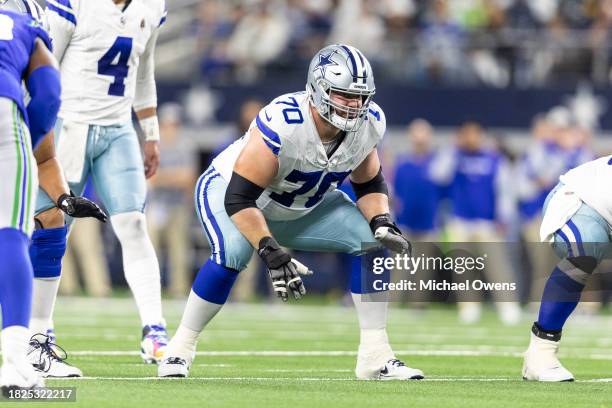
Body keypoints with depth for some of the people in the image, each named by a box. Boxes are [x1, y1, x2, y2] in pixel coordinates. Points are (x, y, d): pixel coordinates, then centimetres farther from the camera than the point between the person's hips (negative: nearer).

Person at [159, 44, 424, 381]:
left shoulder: (368, 124, -18)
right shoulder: (283, 124, -38)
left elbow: (370, 185, 1)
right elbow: (239, 197, -37)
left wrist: (382, 223, -19)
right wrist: (271, 253, -45)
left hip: (304, 206, 6)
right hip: (229, 188, -6)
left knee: (374, 243, -10)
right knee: (232, 253, -35)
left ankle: (376, 356, -3)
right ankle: (180, 349, -17)